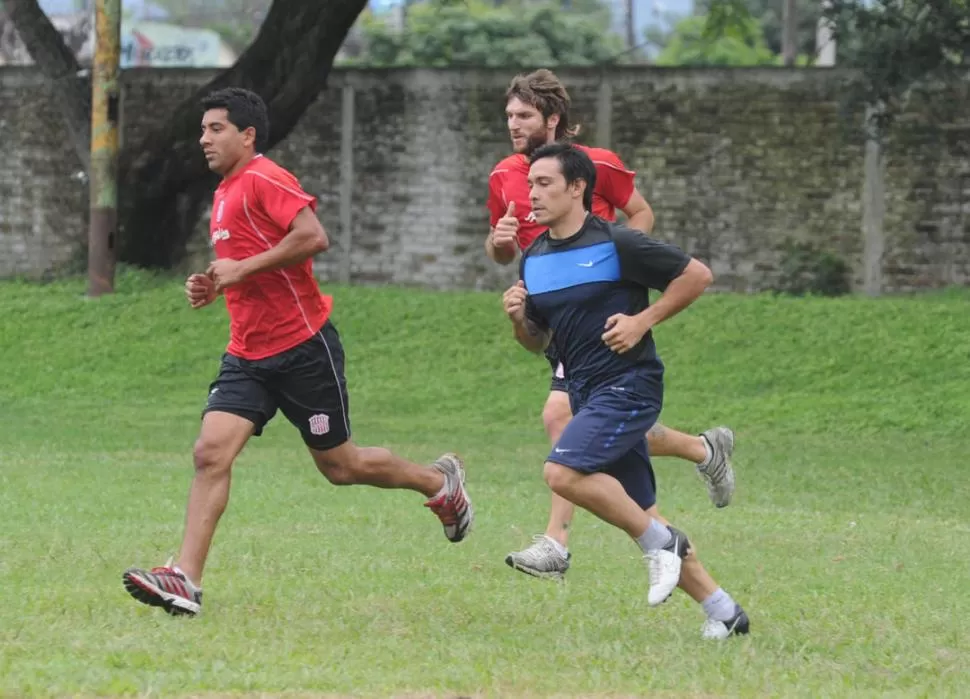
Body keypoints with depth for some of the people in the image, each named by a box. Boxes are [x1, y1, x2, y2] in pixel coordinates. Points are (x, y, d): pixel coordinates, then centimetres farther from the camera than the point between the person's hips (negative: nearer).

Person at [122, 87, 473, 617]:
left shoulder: (264, 179, -13)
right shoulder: (225, 194, 17)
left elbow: (313, 237, -26)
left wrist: (241, 268, -22)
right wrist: (211, 288, 11)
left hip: (302, 348, -8)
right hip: (248, 354, 8)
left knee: (340, 466, 5)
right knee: (211, 452, -11)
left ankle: (439, 480, 30)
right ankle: (186, 580, -18)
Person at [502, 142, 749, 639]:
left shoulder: (617, 244, -11)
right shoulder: (533, 260, 10)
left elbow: (697, 275, -7)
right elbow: (537, 341, 19)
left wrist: (642, 321, -13)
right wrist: (518, 319, -3)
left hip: (628, 383, -8)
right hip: (587, 392, 8)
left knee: (563, 471, -25)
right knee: (638, 512, 7)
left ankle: (660, 543, -8)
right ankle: (723, 611, 15)